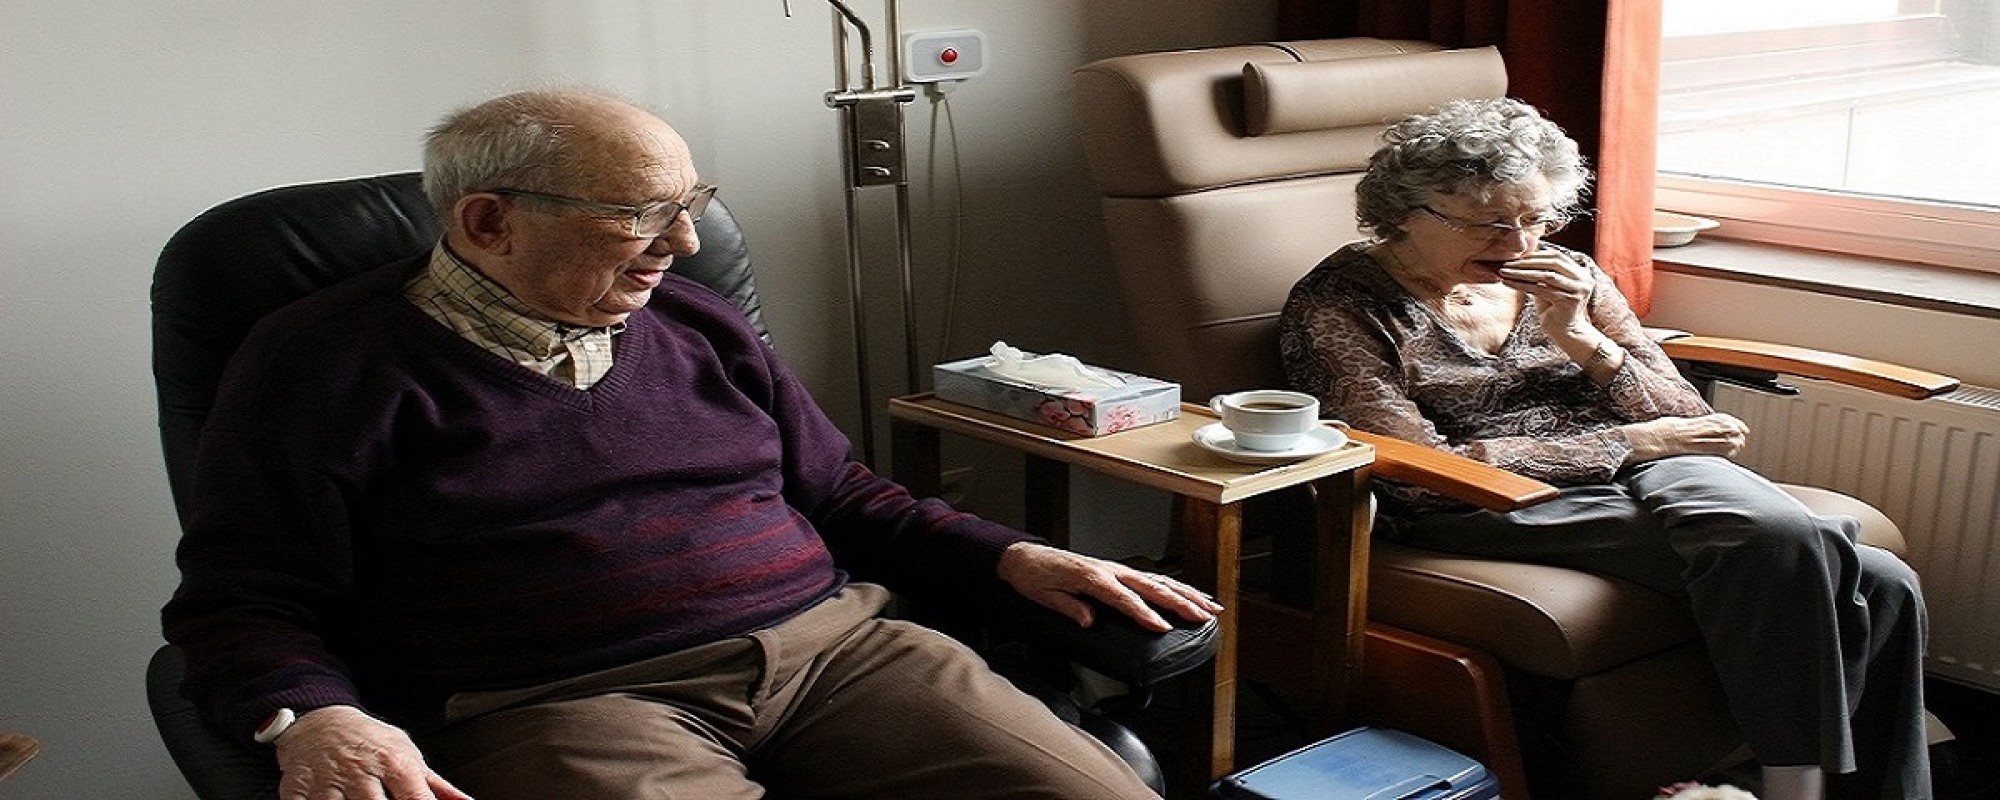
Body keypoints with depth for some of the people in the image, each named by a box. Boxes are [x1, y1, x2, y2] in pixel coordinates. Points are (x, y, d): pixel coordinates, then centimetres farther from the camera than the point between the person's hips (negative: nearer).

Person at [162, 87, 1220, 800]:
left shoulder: (696, 324, 19)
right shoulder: (330, 361, 3)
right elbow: (242, 598, 2)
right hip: (562, 704, -4)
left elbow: (835, 494, 26)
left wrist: (1010, 557, 12)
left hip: (831, 645, 5)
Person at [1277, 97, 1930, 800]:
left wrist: (1581, 339, -7)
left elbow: (1687, 424, 12)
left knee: (1882, 586, -19)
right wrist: (1630, 442, -10)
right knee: (1776, 540, -28)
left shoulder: (1568, 278, 14)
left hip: (1643, 474, 6)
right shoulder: (1336, 307, -3)